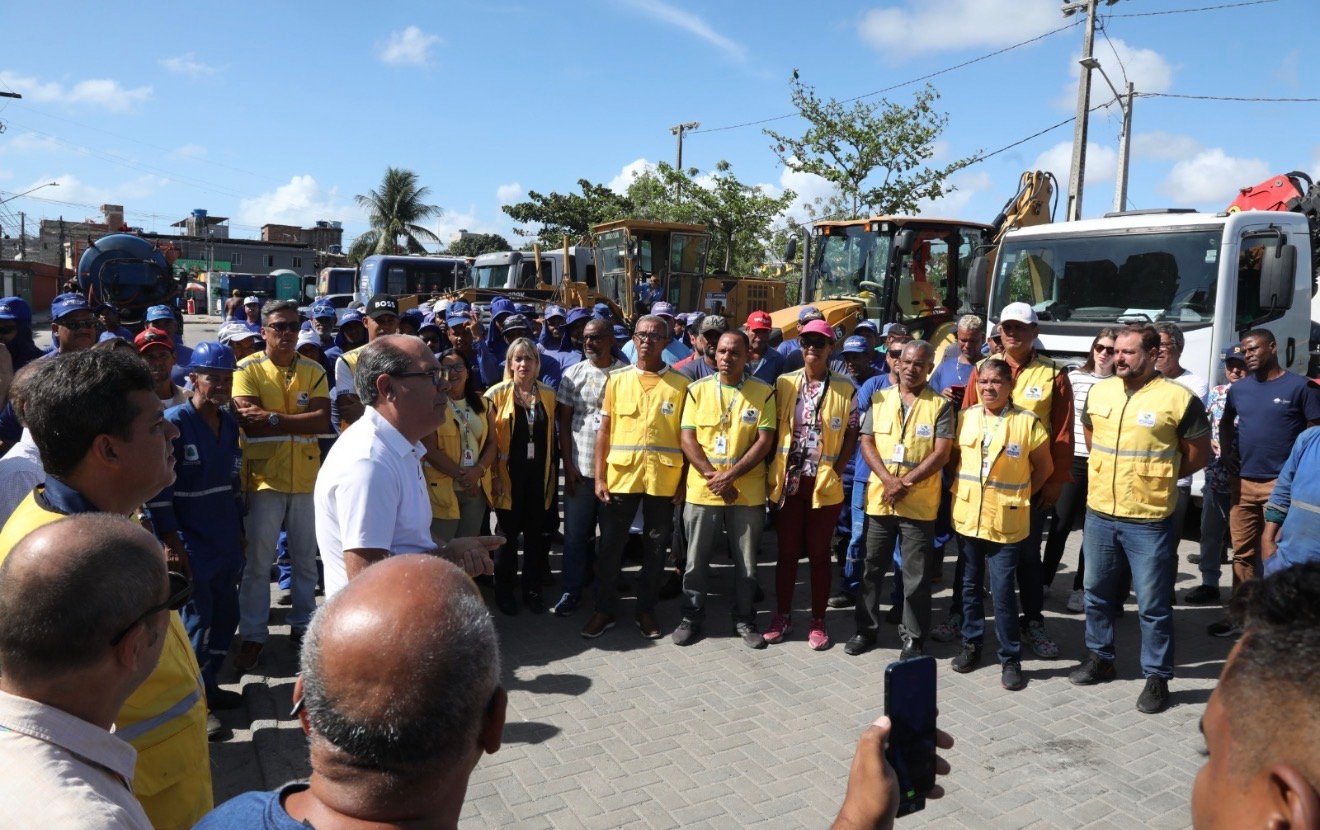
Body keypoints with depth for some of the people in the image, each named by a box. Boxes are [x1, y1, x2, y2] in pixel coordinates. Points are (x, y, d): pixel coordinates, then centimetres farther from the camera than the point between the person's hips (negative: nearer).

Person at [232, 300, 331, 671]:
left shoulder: (314, 371, 3)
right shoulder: (248, 368, -5)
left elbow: (323, 421, -11)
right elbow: (249, 424, -17)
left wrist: (274, 419, -19)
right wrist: (301, 421, -14)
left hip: (306, 477, 3)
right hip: (264, 478, -3)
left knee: (306, 559, 14)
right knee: (258, 561, 5)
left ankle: (302, 624, 29)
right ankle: (252, 635, 18)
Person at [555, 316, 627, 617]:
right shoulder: (573, 373, 3)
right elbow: (564, 421, 4)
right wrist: (568, 465, -3)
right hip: (580, 467, 1)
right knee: (576, 533, 6)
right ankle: (570, 591, 18)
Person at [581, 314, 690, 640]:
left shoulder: (680, 383, 1)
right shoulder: (617, 379, 4)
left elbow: (685, 435, 3)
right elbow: (604, 431, 4)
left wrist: (684, 480, -2)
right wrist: (599, 477, -1)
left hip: (663, 479, 0)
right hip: (620, 476, 1)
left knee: (655, 549, 10)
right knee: (609, 546, 6)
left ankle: (646, 610, 26)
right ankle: (605, 610, 21)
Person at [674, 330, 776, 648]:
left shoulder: (763, 393, -1)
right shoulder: (698, 389, 2)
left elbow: (765, 441, -6)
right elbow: (687, 439, -1)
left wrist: (730, 475, -14)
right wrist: (713, 477, -12)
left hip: (748, 492, -1)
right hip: (702, 490, 1)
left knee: (746, 561, 9)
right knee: (696, 560, 9)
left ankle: (744, 620, 24)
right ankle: (692, 617, 24)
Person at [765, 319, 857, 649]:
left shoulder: (845, 388, 0)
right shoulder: (784, 383, 4)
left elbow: (850, 435, 2)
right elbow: (773, 428, 6)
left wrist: (836, 470, -8)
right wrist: (775, 468, -2)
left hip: (824, 484, -1)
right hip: (789, 481, 1)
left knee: (819, 553, 8)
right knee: (786, 551, 10)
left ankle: (818, 622, 19)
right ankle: (782, 615, 23)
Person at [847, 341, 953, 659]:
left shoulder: (940, 406, -1)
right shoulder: (879, 399, 8)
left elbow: (941, 453, -8)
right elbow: (867, 444, 2)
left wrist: (906, 482, -16)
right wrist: (888, 480, -12)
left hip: (919, 503, -3)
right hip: (879, 498, 3)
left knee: (916, 575, 4)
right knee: (872, 568, 12)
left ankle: (914, 637, 17)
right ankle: (866, 628, 25)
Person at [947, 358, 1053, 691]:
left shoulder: (1027, 423, -8)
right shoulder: (965, 418, 2)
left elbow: (1043, 467, 4)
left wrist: (1020, 495, 3)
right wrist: (961, 489, 4)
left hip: (1005, 521, -4)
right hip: (968, 516, 4)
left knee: (1003, 592, -3)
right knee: (971, 586, 15)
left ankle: (1010, 659, 11)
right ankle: (971, 644, 29)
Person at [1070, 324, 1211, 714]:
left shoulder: (1179, 399, -11)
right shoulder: (1098, 392, 4)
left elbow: (1198, 455, -1)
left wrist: (1158, 475, 1)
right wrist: (1114, 472, 11)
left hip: (1149, 520, -5)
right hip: (1099, 513, 5)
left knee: (1153, 605, 4)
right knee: (1097, 593, 18)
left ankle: (1157, 677, 19)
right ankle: (1099, 658, 35)